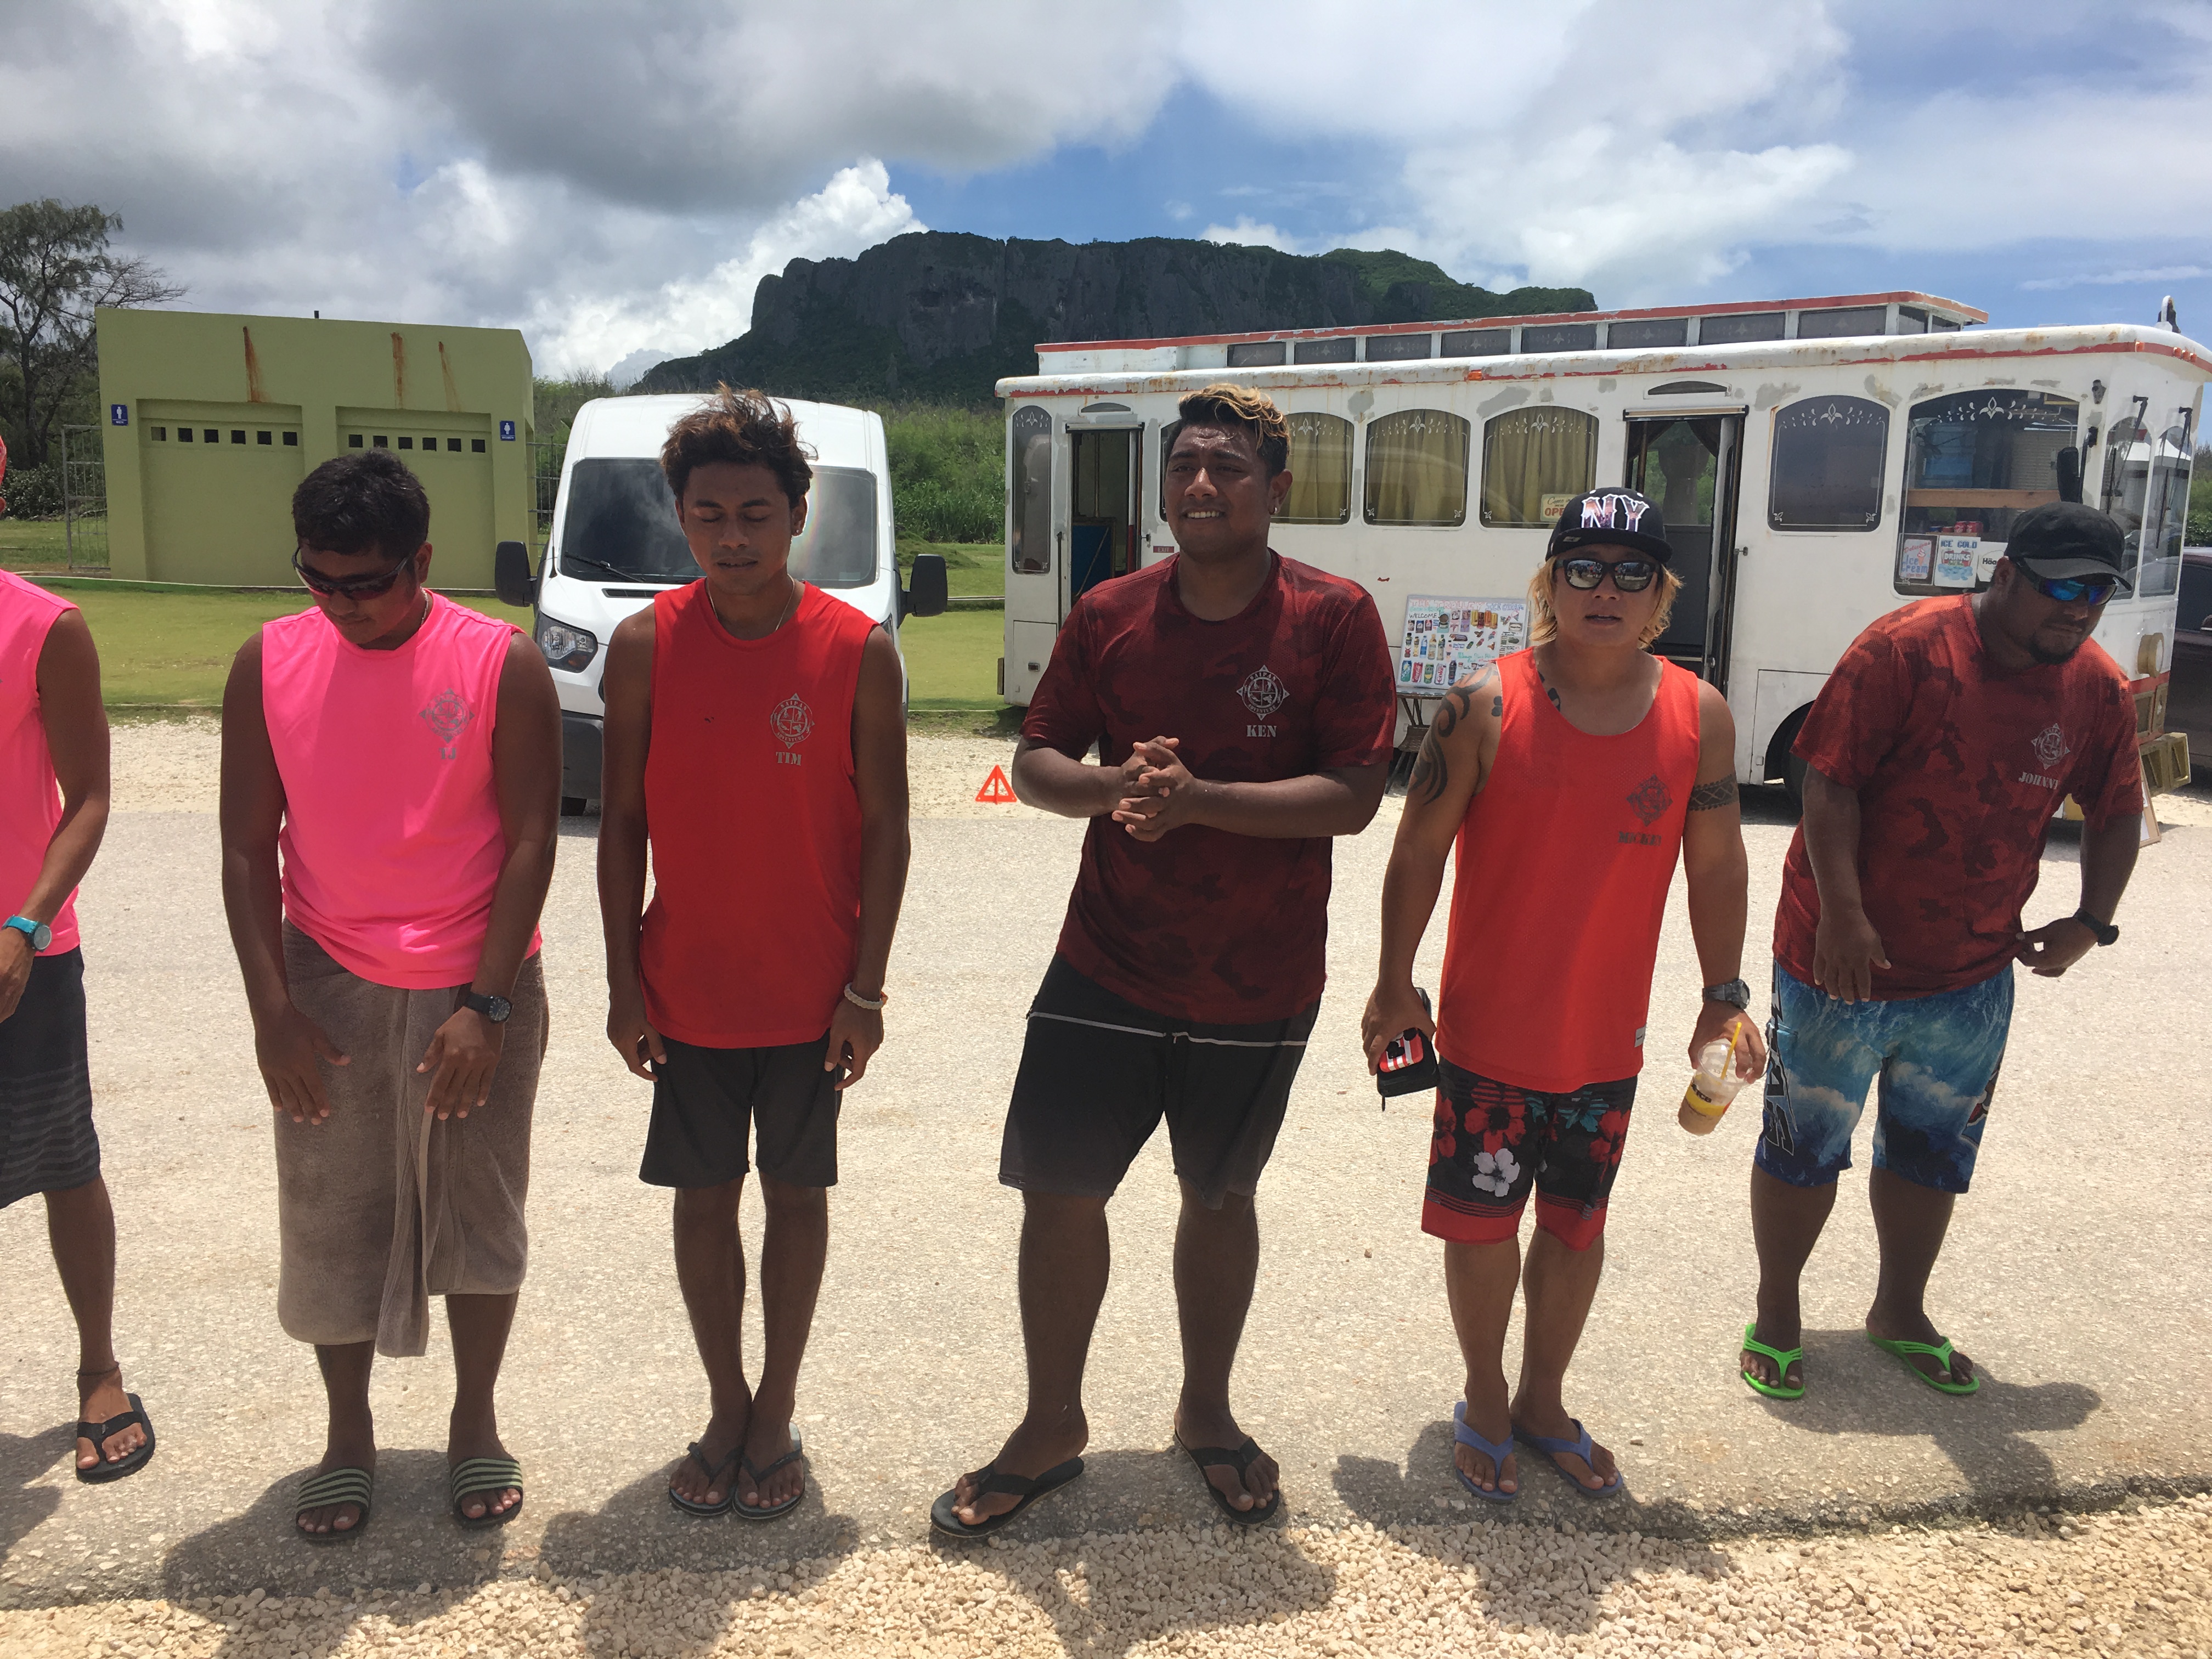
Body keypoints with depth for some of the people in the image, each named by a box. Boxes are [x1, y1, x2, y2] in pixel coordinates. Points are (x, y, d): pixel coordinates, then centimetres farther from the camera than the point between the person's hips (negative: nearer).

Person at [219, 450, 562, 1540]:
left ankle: (475, 1424, 30)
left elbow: (530, 839, -10)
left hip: (475, 994, -2)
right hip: (326, 993, 2)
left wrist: (487, 1006, -15)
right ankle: (347, 1437, 31)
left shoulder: (501, 664, -9)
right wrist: (271, 1008, -6)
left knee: (479, 1213, 10)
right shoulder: (269, 664, -2)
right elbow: (247, 846, 0)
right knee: (331, 1222, 11)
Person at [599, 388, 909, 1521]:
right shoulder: (646, 645, -5)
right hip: (687, 991, 1)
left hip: (811, 993, -1)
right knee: (704, 1198, 12)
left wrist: (866, 988, -8)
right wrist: (624, 980, -3)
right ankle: (725, 1409, 32)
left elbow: (886, 829, -5)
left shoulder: (857, 651, -9)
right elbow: (622, 821, 0)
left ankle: (777, 1414, 30)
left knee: (796, 1195, 11)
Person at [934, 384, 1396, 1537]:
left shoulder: (1333, 619, -9)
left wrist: (1199, 800, -25)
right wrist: (1111, 785, -19)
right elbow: (1035, 761, 4)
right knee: (1059, 1190, 4)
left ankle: (1206, 1415, 38)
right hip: (1106, 965, 2)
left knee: (1220, 1197, 15)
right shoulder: (1109, 615, 0)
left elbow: (1354, 796, -14)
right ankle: (1051, 1427, 27)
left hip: (1257, 985, -1)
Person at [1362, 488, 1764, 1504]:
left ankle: (1544, 1402, 38)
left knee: (1577, 1224, 16)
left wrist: (1724, 997, 5)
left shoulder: (1699, 716, -2)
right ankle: (1485, 1403, 33)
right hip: (1489, 1027, -2)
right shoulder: (1485, 704, -11)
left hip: (1607, 1036, 3)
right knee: (1482, 1223, 8)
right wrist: (1394, 985, -6)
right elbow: (1419, 848, -7)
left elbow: (1717, 863, 6)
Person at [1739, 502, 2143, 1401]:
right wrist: (1842, 913, -24)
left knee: (1933, 1152, 19)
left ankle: (1901, 1311, 40)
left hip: (1976, 975, 5)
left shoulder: (2098, 689, 1)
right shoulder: (1907, 649, -17)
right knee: (1804, 1143, 8)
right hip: (1845, 957, -5)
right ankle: (1776, 1316, 26)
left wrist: (2092, 920, 0)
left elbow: (2115, 814, 13)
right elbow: (1831, 782, -19)